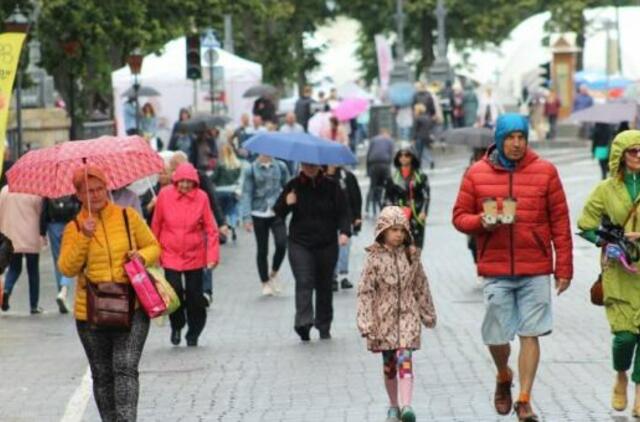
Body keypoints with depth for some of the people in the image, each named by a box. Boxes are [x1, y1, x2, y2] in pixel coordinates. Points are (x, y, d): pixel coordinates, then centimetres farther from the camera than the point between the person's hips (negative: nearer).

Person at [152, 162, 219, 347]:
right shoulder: (164, 195, -7)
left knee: (195, 296, 6)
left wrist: (212, 255, -9)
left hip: (195, 255, 0)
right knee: (174, 290, -11)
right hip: (171, 254, 0)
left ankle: (193, 334, 26)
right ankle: (177, 326, 18)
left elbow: (211, 228, -4)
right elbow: (156, 225, 4)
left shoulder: (201, 197, -8)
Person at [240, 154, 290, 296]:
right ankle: (265, 283, 19)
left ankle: (274, 273, 11)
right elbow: (246, 193, -2)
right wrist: (247, 217, -9)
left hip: (277, 213, 1)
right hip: (259, 214, -1)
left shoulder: (280, 167, 6)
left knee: (282, 244, -15)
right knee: (262, 250, 5)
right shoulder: (250, 170, 0)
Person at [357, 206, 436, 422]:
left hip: (408, 315, 0)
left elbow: (421, 287, 11)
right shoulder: (375, 258, -5)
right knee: (388, 364, 10)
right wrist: (366, 323, -13)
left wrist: (428, 314, 16)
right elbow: (365, 291, -7)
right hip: (384, 317, 0)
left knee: (404, 360, -14)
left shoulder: (412, 256, 2)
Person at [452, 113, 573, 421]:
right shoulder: (477, 174, 4)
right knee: (496, 336, 4)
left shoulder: (545, 172, 2)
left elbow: (560, 222, 3)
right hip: (495, 270, 1)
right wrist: (482, 222, -15)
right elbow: (460, 216, 7)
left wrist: (564, 267, 0)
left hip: (536, 271, -1)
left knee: (530, 335, -3)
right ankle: (503, 379, 34)